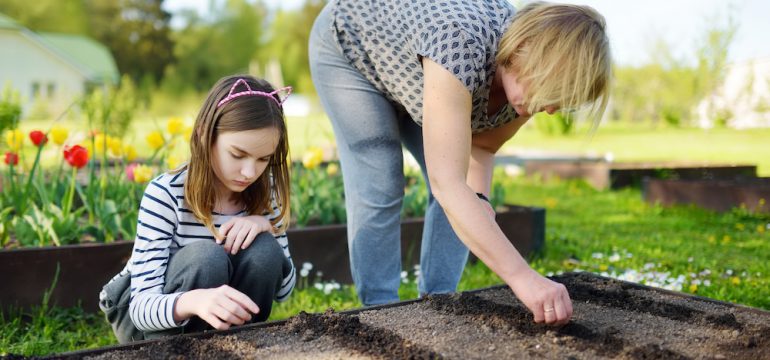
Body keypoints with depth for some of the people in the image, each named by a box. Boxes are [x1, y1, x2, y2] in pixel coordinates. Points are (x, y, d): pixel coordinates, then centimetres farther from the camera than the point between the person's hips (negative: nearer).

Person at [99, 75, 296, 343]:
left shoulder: (265, 192, -11)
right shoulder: (165, 195, -25)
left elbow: (283, 290, -6)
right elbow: (143, 305, -30)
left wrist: (266, 227, -25)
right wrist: (192, 300, -54)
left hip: (213, 322, 4)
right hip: (141, 315, -4)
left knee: (264, 250, -24)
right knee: (206, 256, -33)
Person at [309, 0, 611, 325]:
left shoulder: (531, 80, -22)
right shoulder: (461, 42, -45)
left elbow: (482, 144, -5)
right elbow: (446, 183, -52)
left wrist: (478, 199, -26)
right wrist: (523, 277, -59)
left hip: (411, 78, 6)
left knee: (464, 194, -2)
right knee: (378, 192, -14)